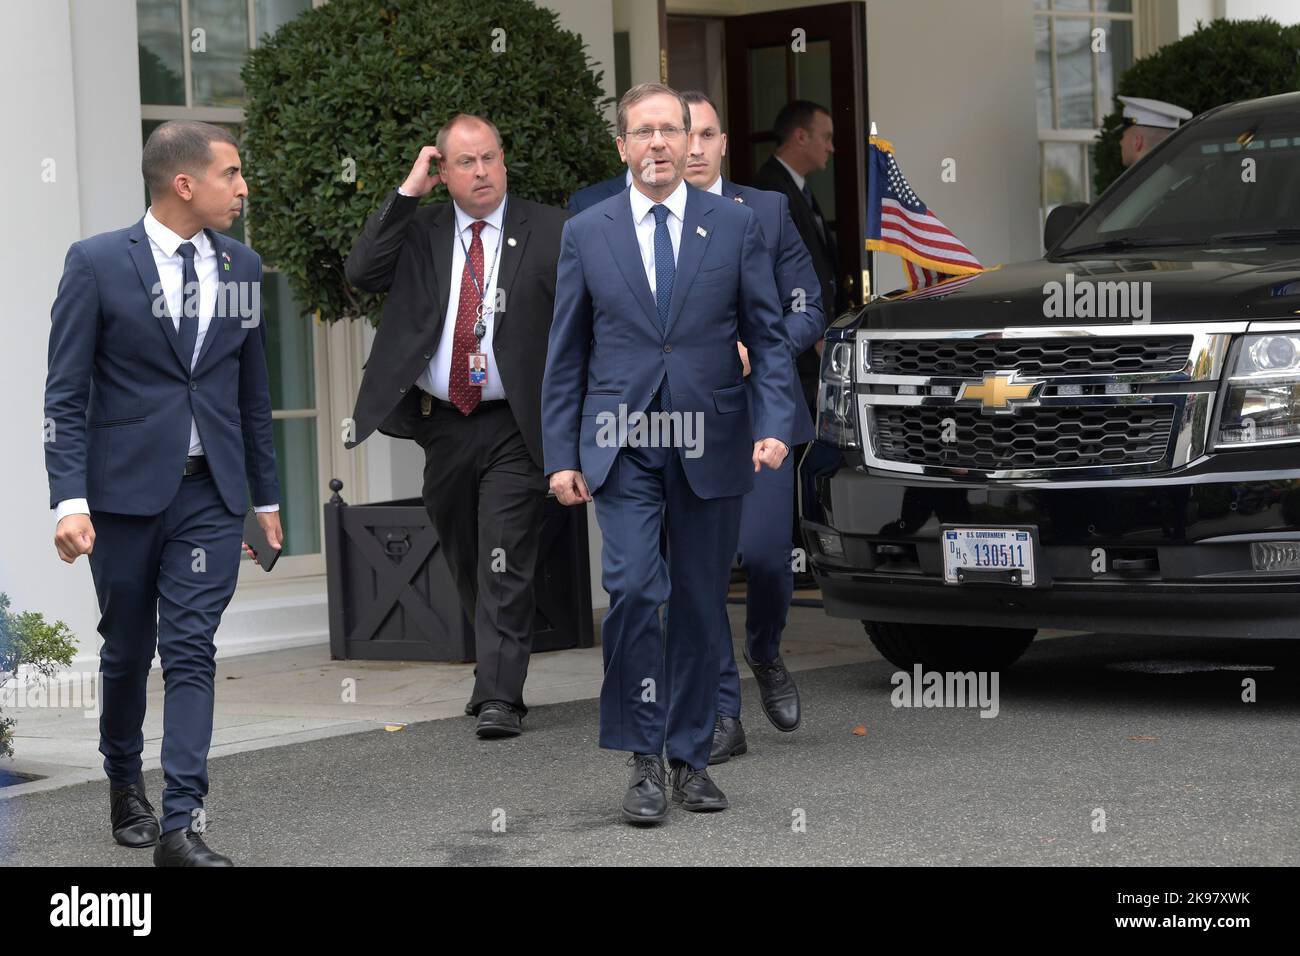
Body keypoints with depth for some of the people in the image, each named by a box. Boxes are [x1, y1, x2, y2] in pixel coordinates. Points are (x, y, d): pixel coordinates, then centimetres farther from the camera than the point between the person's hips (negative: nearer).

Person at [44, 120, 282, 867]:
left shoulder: (242, 267, 7)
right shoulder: (98, 264, -6)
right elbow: (65, 395, -7)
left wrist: (266, 496, 15)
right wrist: (69, 500, -16)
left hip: (210, 495, 2)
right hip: (124, 490, -2)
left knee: (192, 651, -5)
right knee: (127, 650, 12)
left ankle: (181, 825, -8)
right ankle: (125, 784, 35)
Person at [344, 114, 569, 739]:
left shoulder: (549, 232, -2)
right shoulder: (419, 233, 7)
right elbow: (361, 273, -8)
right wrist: (407, 193, -10)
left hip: (513, 428, -4)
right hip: (442, 425, 4)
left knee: (505, 564, -10)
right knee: (465, 564, 16)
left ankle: (500, 698, -10)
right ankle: (496, 669, 35)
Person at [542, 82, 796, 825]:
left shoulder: (737, 226, 4)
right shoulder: (587, 234, 5)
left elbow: (768, 338, 4)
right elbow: (567, 355, 7)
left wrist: (776, 426, -10)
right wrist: (562, 456, 1)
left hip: (710, 448, 1)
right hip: (623, 448, -1)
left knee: (701, 605, 6)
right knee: (632, 589, -16)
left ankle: (691, 756, 17)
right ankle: (644, 758, -7)